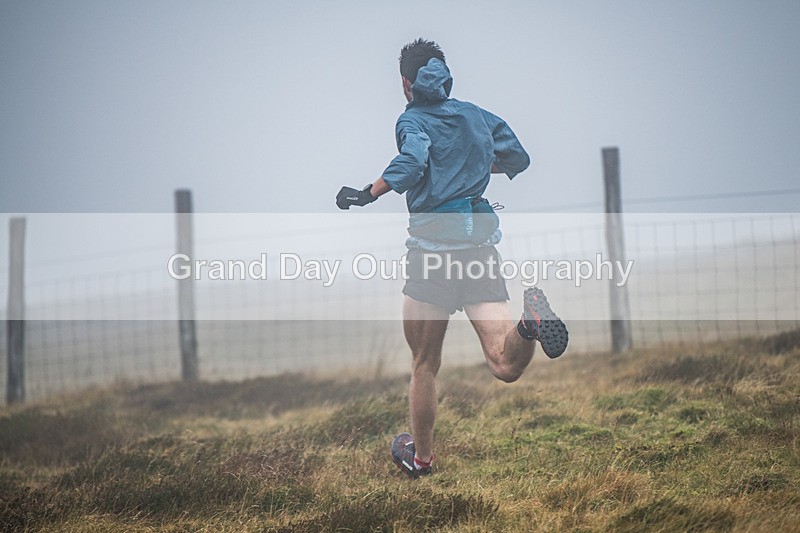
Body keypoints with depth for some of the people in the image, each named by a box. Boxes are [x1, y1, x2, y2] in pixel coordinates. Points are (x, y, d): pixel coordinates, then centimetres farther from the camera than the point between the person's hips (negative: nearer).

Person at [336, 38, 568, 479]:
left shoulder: (413, 120, -1)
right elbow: (517, 159, 28)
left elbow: (412, 163, -21)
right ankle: (531, 317, -35)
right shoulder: (478, 116, 16)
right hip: (482, 240, 4)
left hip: (434, 242, -4)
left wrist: (368, 194, -14)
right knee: (506, 367, -5)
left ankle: (421, 456, 25)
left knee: (424, 364, 13)